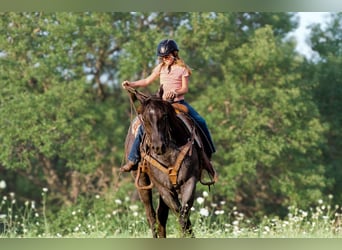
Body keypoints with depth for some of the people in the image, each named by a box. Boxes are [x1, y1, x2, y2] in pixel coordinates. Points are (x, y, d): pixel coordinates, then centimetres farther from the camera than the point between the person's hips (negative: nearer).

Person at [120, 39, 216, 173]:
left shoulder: (182, 69, 0)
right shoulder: (161, 67, 8)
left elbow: (185, 88, -4)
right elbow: (147, 81, 15)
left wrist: (175, 93, -26)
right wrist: (131, 84, 2)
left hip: (179, 102, -1)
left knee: (200, 122, -13)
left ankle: (208, 152, 9)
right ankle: (132, 159, -14)